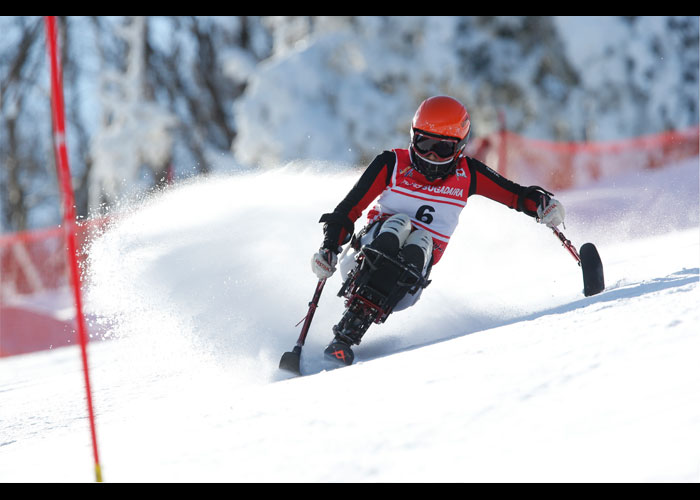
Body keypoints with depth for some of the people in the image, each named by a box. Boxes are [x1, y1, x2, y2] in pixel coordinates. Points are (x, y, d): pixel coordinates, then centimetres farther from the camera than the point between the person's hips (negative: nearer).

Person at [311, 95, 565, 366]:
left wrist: (541, 202, -13)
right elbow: (349, 208, 1)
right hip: (366, 258, -1)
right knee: (400, 222, -30)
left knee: (421, 241, -32)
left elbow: (516, 195, 8)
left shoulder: (467, 174, 6)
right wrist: (329, 248, -10)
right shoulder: (393, 164, 0)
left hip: (414, 267, 1)